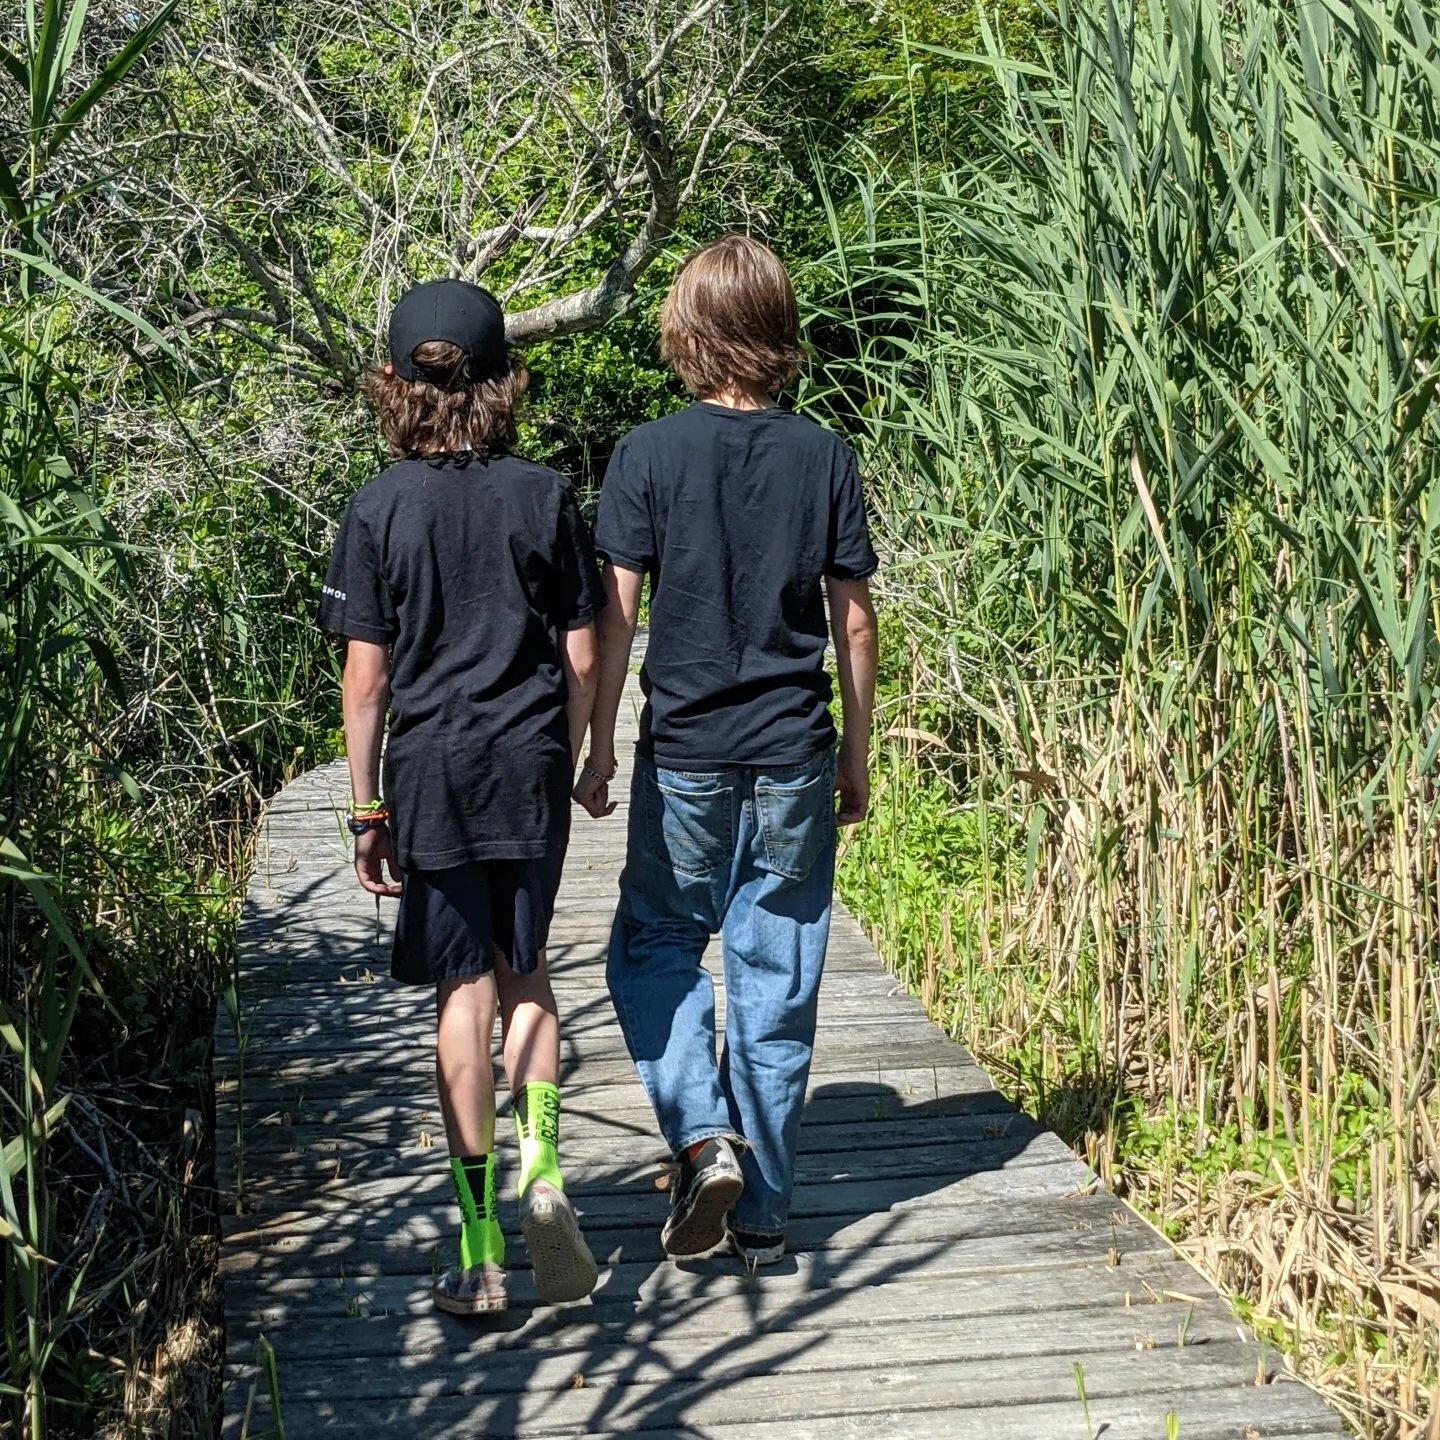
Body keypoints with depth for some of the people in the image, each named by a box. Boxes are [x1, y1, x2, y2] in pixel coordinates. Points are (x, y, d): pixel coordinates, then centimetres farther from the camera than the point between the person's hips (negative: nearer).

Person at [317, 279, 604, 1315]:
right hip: (531, 766, 1)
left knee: (466, 990, 4)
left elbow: (365, 678, -5)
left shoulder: (379, 511, -5)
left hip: (432, 772, -1)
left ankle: (482, 1247, 7)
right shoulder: (544, 497, -2)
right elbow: (582, 659, 1)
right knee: (526, 971, 19)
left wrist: (368, 808, 3)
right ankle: (541, 1160, 0)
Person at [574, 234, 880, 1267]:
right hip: (795, 758, 2)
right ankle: (763, 1216, 15)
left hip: (686, 755, -2)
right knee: (778, 979, 8)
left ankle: (703, 1134, -3)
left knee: (655, 947, 17)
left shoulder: (651, 456, -7)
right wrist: (857, 755, 12)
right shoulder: (825, 458, -1)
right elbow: (855, 619, 2)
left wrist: (598, 750, 2)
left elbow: (614, 614, -7)